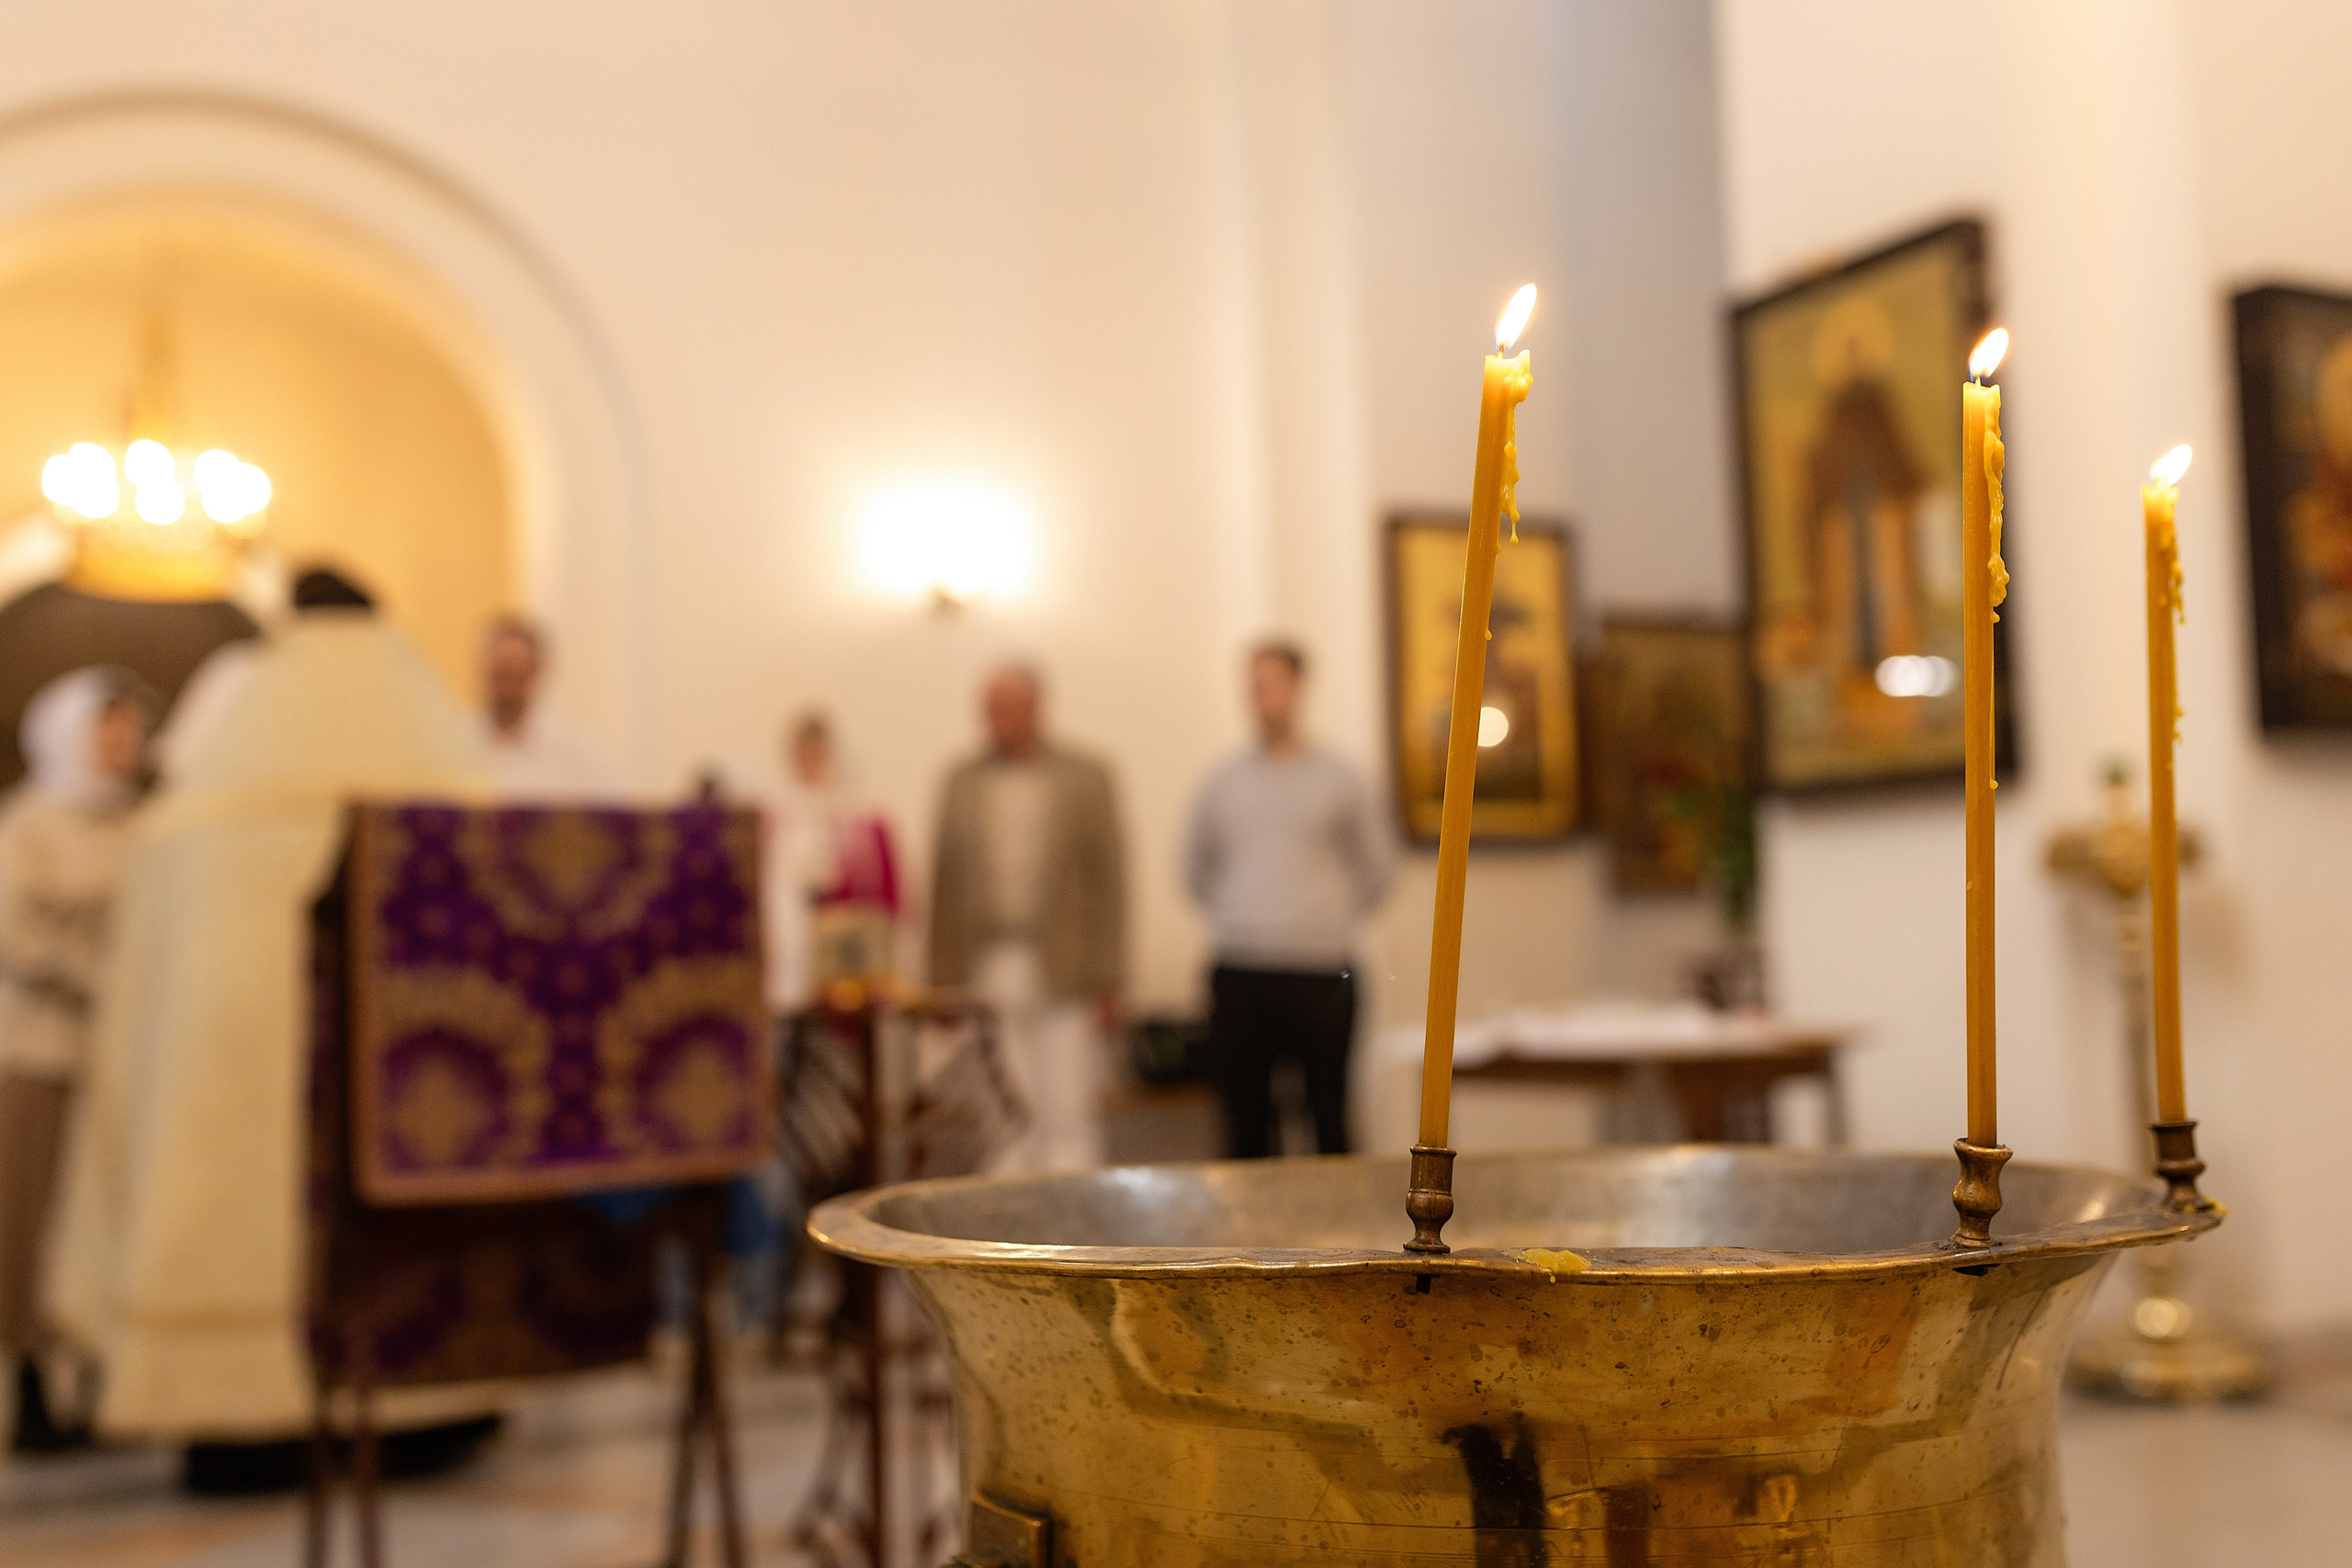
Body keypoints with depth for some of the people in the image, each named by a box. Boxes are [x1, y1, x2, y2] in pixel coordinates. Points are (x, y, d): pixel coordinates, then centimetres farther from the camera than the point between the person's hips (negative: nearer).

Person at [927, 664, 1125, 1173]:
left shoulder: (1085, 778, 3)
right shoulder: (962, 784, 11)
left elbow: (1108, 881, 0)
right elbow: (946, 885, 10)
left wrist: (1106, 980, -5)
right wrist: (943, 980, 6)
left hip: (1063, 976, -2)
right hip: (988, 974, 3)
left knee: (1069, 1110, -3)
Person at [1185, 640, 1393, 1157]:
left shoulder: (1338, 779, 5)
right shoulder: (1223, 783, 9)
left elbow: (1375, 866, 13)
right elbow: (1196, 871, 20)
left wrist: (1335, 915, 10)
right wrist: (1233, 918, 12)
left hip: (1322, 977, -1)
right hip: (1240, 975, 2)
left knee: (1330, 1122, 0)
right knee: (1246, 1124, 4)